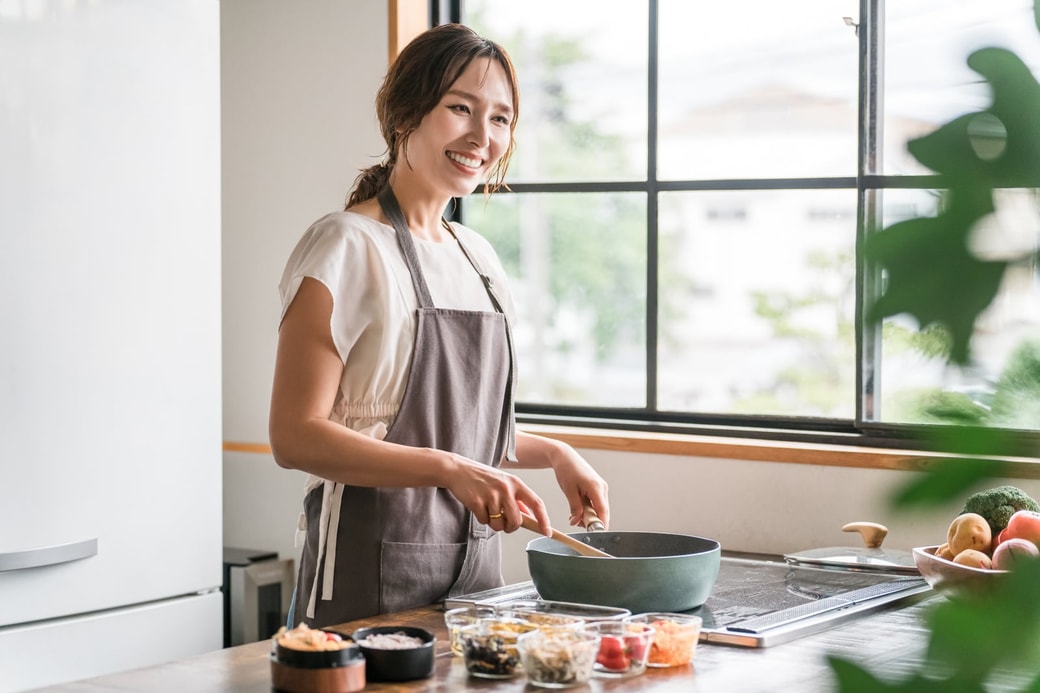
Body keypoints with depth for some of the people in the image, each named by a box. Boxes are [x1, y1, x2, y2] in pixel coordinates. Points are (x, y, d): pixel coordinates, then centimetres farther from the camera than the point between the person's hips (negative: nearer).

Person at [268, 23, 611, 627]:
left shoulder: (479, 256, 12)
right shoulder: (347, 247, -11)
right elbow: (296, 435, -17)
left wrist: (552, 453, 6)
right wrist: (450, 470, -26)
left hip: (477, 563, 7)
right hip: (374, 578, -7)